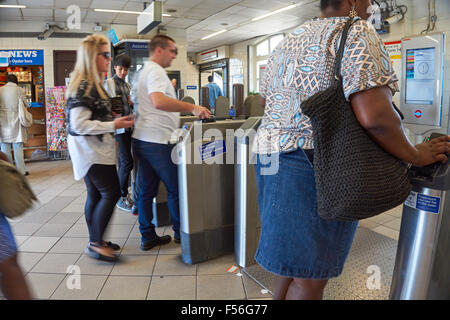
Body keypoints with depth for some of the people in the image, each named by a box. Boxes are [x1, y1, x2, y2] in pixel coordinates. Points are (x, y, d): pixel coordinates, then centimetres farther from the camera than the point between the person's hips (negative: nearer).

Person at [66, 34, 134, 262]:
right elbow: (79, 124, -23)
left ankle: (95, 241, 24)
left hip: (95, 149, 10)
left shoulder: (93, 84, 15)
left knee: (96, 195, 14)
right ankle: (95, 244, 4)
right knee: (111, 193, -8)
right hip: (90, 150, -10)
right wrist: (113, 125, -21)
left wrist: (116, 119, 12)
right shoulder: (83, 87, -18)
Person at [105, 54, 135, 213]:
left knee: (123, 162, 11)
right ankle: (121, 197, -1)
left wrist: (132, 103, 6)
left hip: (129, 126, 7)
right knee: (127, 161, -12)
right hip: (118, 126, -7)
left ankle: (123, 194, 20)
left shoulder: (128, 86, 19)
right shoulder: (108, 83, 0)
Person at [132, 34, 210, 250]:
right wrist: (192, 108, -29)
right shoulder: (155, 71, -12)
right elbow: (159, 102, -31)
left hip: (142, 139, 10)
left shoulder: (146, 71, 21)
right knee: (175, 189, 5)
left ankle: (147, 237, 18)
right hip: (157, 141, -10)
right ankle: (180, 232, 19)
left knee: (146, 190, 11)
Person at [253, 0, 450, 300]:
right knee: (310, 277, 5)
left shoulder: (289, 40, 17)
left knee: (290, 260, 23)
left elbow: (266, 98, 27)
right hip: (315, 166, -9)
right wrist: (415, 155, -6)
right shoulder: (356, 32, -8)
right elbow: (374, 115, -21)